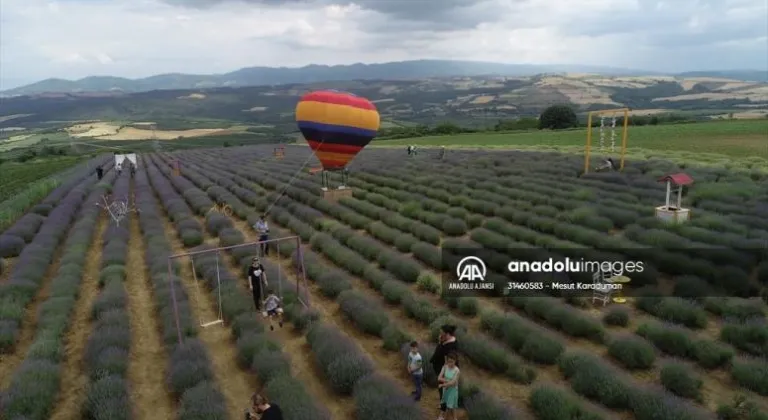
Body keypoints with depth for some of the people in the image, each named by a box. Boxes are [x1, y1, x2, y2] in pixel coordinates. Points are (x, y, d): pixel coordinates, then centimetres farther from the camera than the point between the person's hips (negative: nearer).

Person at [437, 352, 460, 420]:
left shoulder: (457, 370, -24)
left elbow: (452, 383, -26)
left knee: (451, 407, 11)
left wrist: (442, 385, -17)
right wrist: (447, 381, -26)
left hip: (453, 390, -4)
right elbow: (439, 378, -14)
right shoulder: (445, 367, -11)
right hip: (445, 389, 4)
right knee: (443, 404, 19)